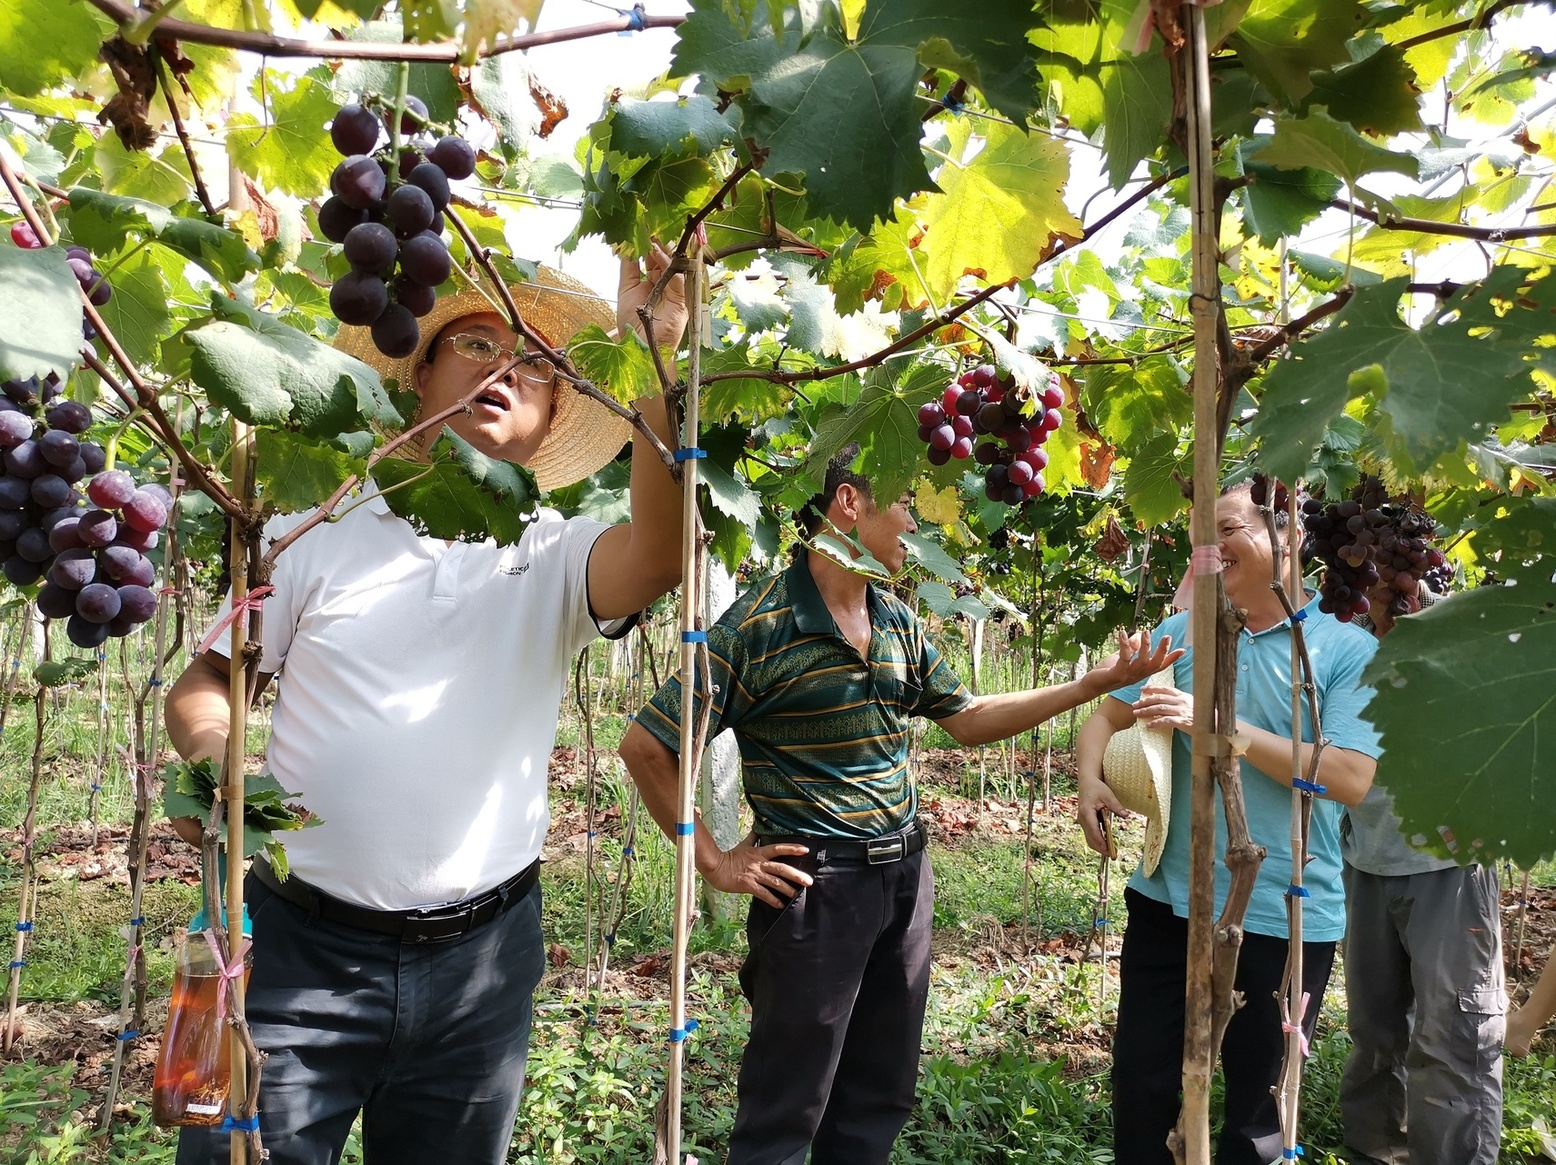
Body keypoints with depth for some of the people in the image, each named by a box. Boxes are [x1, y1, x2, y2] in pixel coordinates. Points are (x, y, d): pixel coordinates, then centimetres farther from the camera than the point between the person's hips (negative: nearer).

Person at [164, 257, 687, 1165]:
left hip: (482, 963, 1)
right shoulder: (320, 532, 1)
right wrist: (215, 752, -17)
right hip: (301, 951, 0)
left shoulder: (557, 558, -1)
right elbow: (209, 678, 6)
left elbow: (661, 547, -22)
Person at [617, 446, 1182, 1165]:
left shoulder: (898, 623, 6)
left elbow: (967, 719, 15)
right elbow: (645, 747, -13)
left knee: (880, 1098, 20)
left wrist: (1099, 683, 9)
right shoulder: (760, 626, -16)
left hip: (904, 875, 7)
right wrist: (715, 863, -11)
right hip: (815, 884, -7)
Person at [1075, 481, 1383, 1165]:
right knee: (1141, 1090, 12)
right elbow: (1107, 716, 10)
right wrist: (1090, 778, -11)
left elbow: (1351, 779, -17)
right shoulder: (1182, 632, 4)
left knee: (1259, 1110, 15)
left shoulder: (1347, 651, -7)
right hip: (1167, 901, 3)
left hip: (1284, 917, -3)